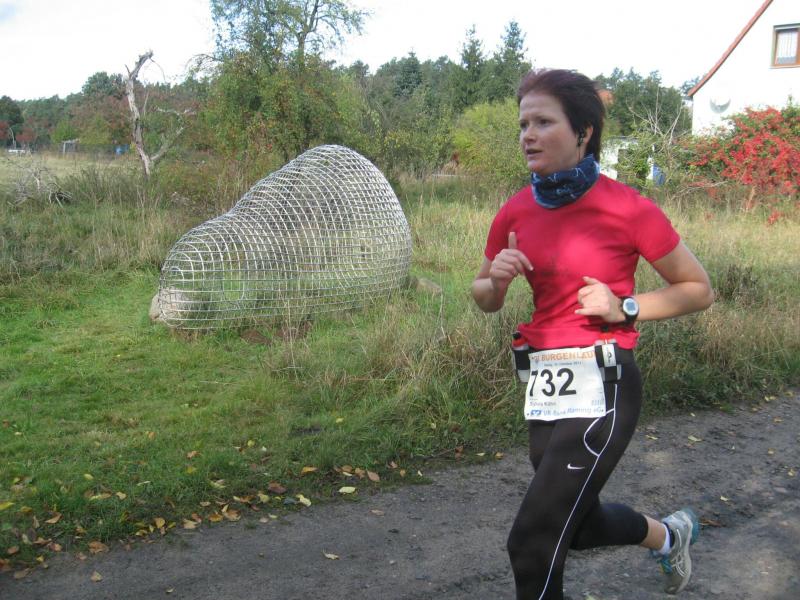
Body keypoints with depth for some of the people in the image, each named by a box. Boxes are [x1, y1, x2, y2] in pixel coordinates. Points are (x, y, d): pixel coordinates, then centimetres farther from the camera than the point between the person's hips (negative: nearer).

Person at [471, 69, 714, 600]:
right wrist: (496, 281, -8)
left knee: (533, 540, -8)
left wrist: (624, 307, -15)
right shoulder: (515, 213, 1)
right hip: (544, 385, 6)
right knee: (581, 528, 24)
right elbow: (484, 299, 14)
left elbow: (699, 290, -1)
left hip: (599, 387, -6)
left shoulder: (629, 210, -12)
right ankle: (670, 534, 54)